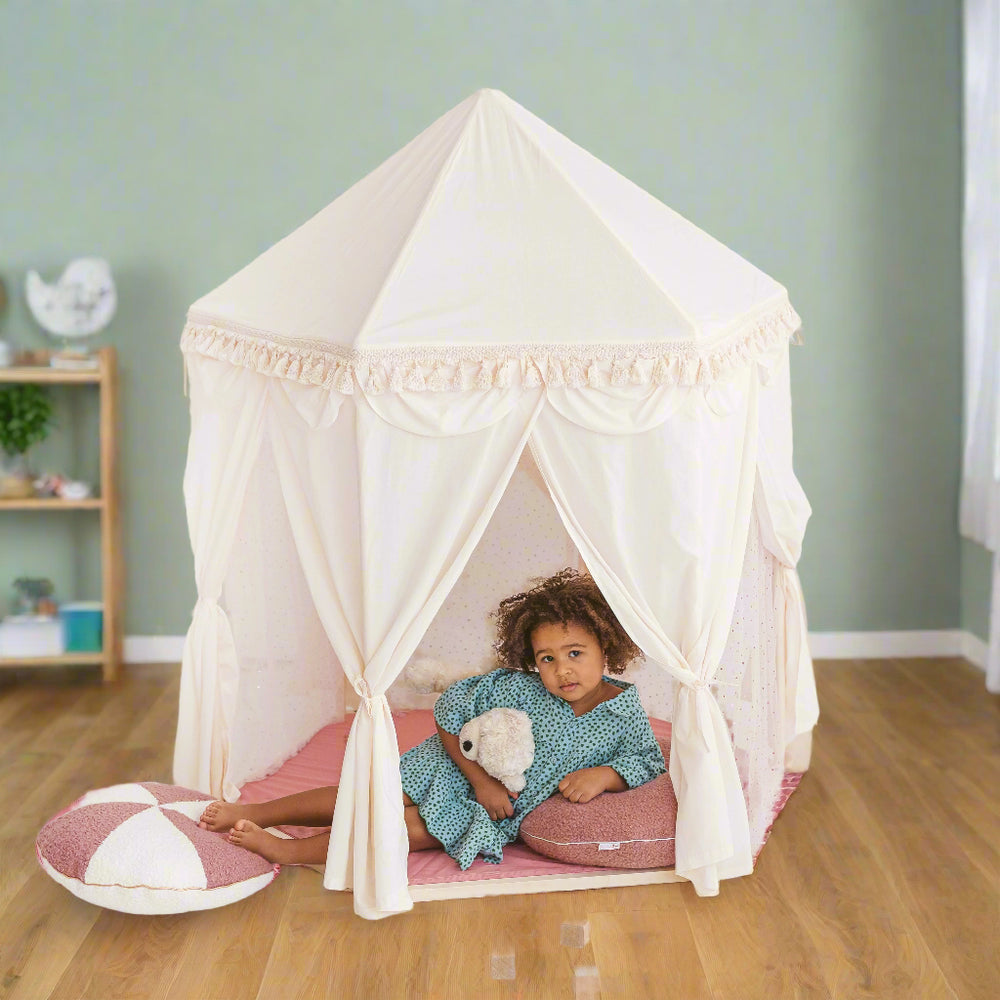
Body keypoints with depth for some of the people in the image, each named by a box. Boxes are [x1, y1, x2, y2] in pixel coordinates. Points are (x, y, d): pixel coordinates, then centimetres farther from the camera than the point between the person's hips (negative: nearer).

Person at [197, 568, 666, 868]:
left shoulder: (625, 712, -15)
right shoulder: (516, 688, -19)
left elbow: (649, 763, -3)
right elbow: (449, 710, -13)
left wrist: (604, 774, -24)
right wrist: (481, 779, -18)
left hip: (499, 814, 1)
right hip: (456, 768, 0)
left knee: (418, 829, -20)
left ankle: (290, 852, -15)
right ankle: (251, 813, -1)